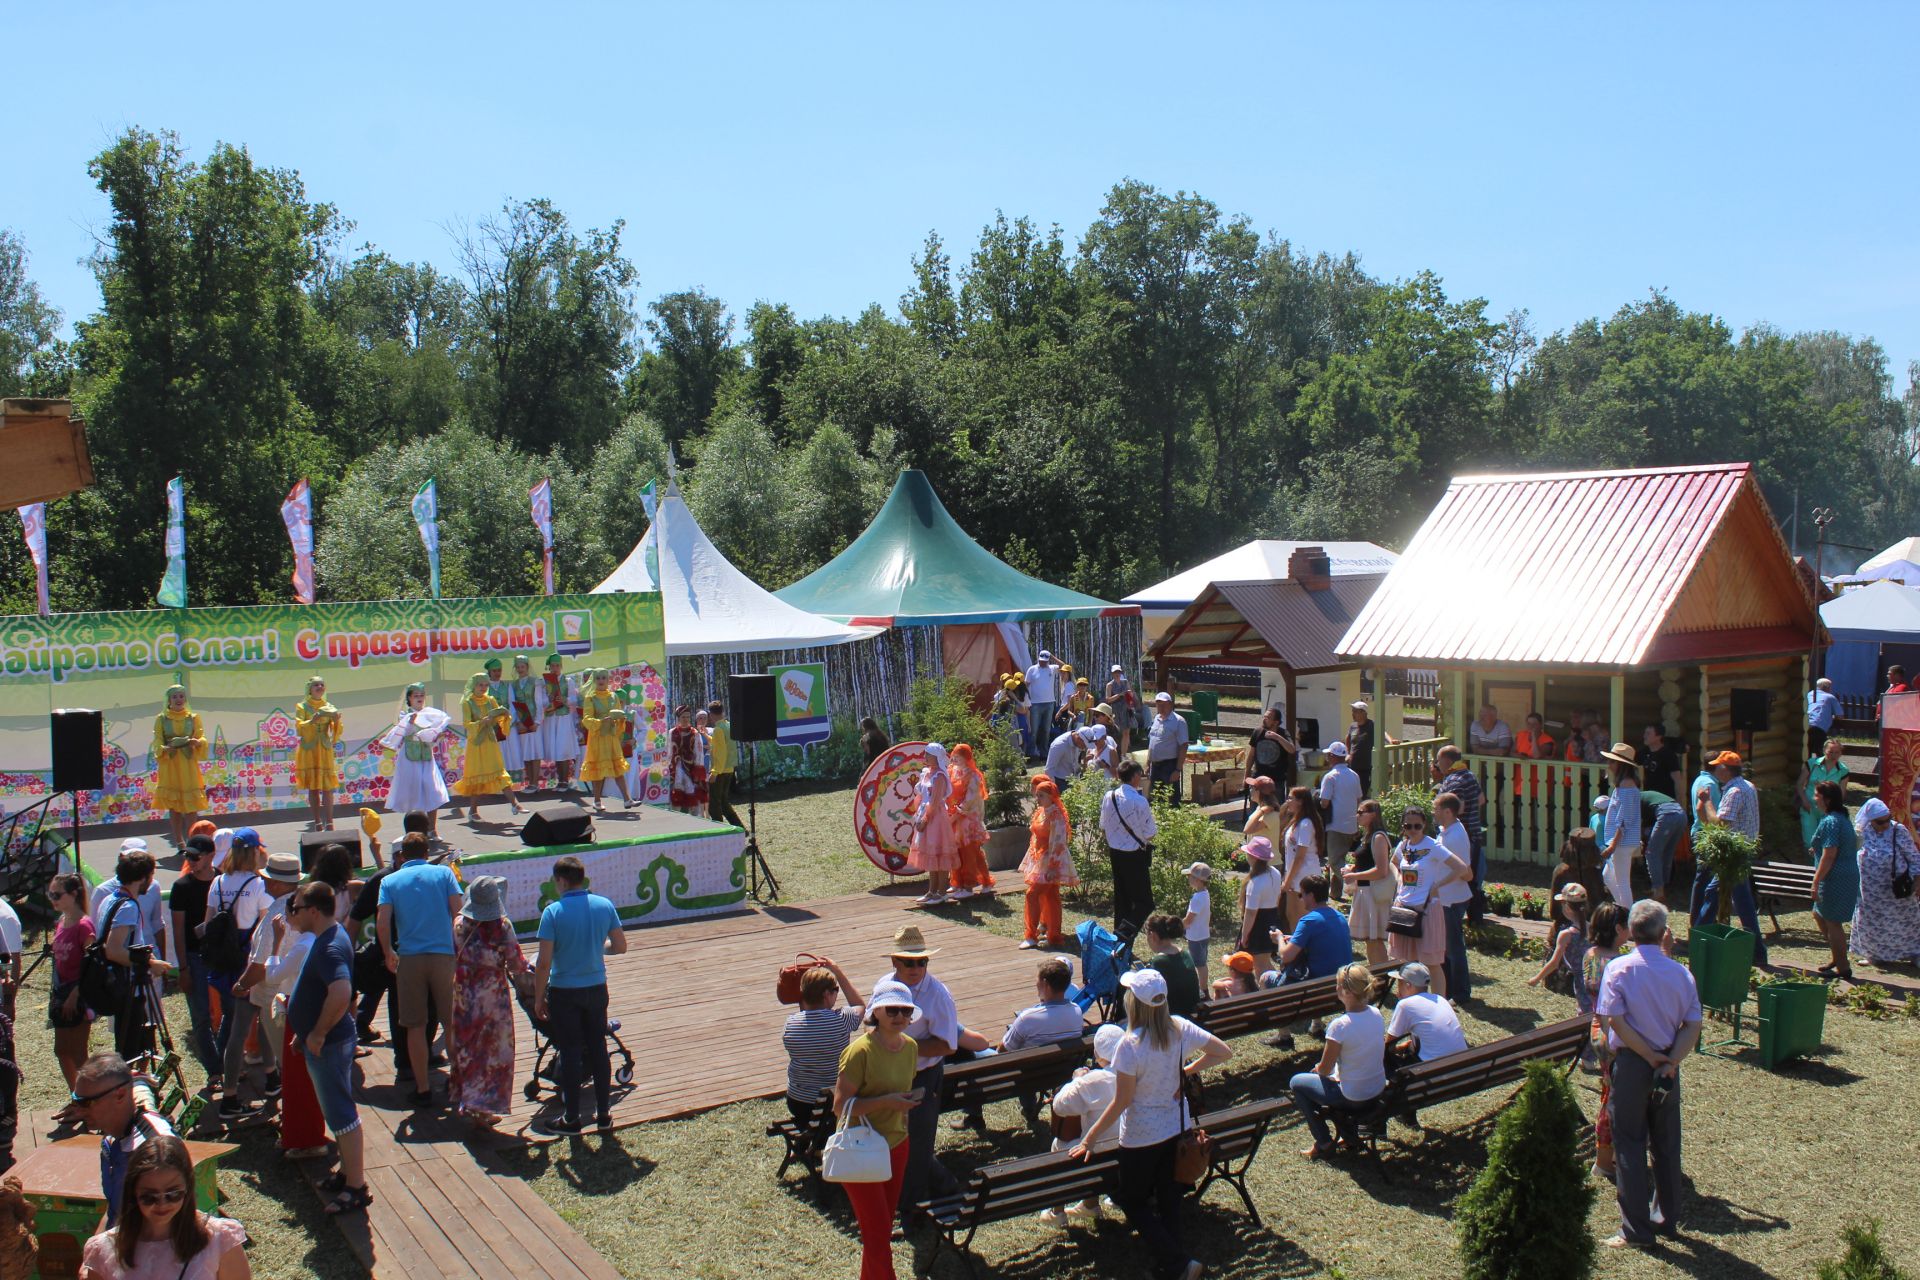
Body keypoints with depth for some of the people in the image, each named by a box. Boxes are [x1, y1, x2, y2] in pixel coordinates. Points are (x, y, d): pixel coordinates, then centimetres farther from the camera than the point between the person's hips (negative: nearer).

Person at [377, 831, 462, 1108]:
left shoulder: (390, 881, 7)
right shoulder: (443, 873, 7)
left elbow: (382, 922, -4)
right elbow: (457, 912, -2)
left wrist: (388, 953, 11)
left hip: (408, 958, 0)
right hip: (443, 955, 0)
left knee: (416, 1026, 8)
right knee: (452, 1023, 9)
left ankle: (422, 1088, 12)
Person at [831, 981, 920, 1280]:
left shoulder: (910, 1046, 0)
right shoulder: (860, 1051, -23)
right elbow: (840, 1105, -22)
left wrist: (912, 1097, -3)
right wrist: (886, 1101, -29)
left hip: (897, 1145, 7)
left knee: (885, 1223, 18)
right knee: (877, 1232, -3)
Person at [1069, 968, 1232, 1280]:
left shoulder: (1130, 1045, -28)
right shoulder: (1180, 1028, -12)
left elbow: (1122, 1101, -21)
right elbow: (1223, 1052, -1)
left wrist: (1091, 1136, -10)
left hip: (1141, 1136, -6)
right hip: (1177, 1125, 6)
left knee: (1134, 1201, 13)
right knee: (1168, 1193, 21)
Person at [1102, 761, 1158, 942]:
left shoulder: (1109, 796, -1)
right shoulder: (1139, 801, -20)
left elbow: (1103, 826, 9)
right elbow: (1150, 833, -14)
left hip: (1114, 852, 7)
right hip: (1134, 855, -7)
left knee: (1121, 897, 19)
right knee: (1144, 903, -1)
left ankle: (1119, 937, 24)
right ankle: (1123, 937, -15)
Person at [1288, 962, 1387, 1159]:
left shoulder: (1340, 1025, -28)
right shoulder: (1376, 1013, -7)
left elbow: (1324, 1070, -16)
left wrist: (1318, 1068, 8)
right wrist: (1322, 1067, 13)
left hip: (1353, 1098, -7)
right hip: (1379, 1090, 7)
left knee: (1296, 1083, 15)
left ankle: (1323, 1143, 20)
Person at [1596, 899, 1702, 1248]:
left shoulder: (1619, 969, -10)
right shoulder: (1681, 972, -1)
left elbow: (1616, 1021, -17)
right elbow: (1693, 1026, -6)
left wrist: (1650, 1057, -11)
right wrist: (1669, 1061, -11)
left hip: (1631, 1063, -4)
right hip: (1667, 1067, 4)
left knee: (1629, 1146, 3)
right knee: (1666, 1144, 17)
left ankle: (1637, 1230, 5)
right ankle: (1668, 1218, 28)